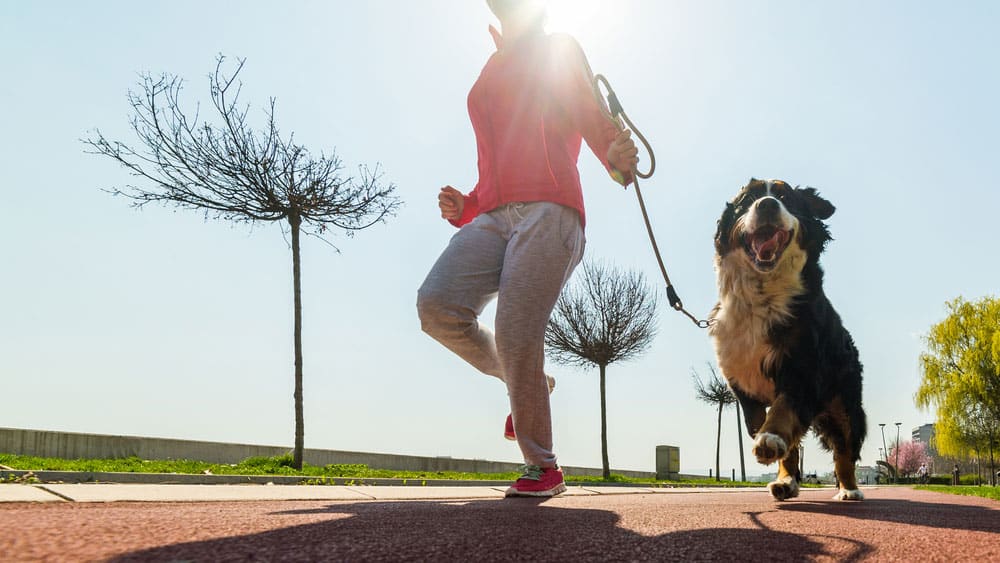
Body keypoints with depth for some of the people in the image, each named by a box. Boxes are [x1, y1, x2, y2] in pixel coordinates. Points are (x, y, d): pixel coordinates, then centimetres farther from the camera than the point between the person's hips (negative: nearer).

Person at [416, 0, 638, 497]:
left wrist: (619, 161, -18)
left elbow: (595, 119, 6)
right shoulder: (488, 80, 33)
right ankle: (525, 383, 3)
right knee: (437, 304, -22)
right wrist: (462, 209, 12)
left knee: (516, 337, -19)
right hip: (493, 216, 5)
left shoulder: (559, 51, 19)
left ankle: (544, 469, -3)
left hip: (548, 209, -5)